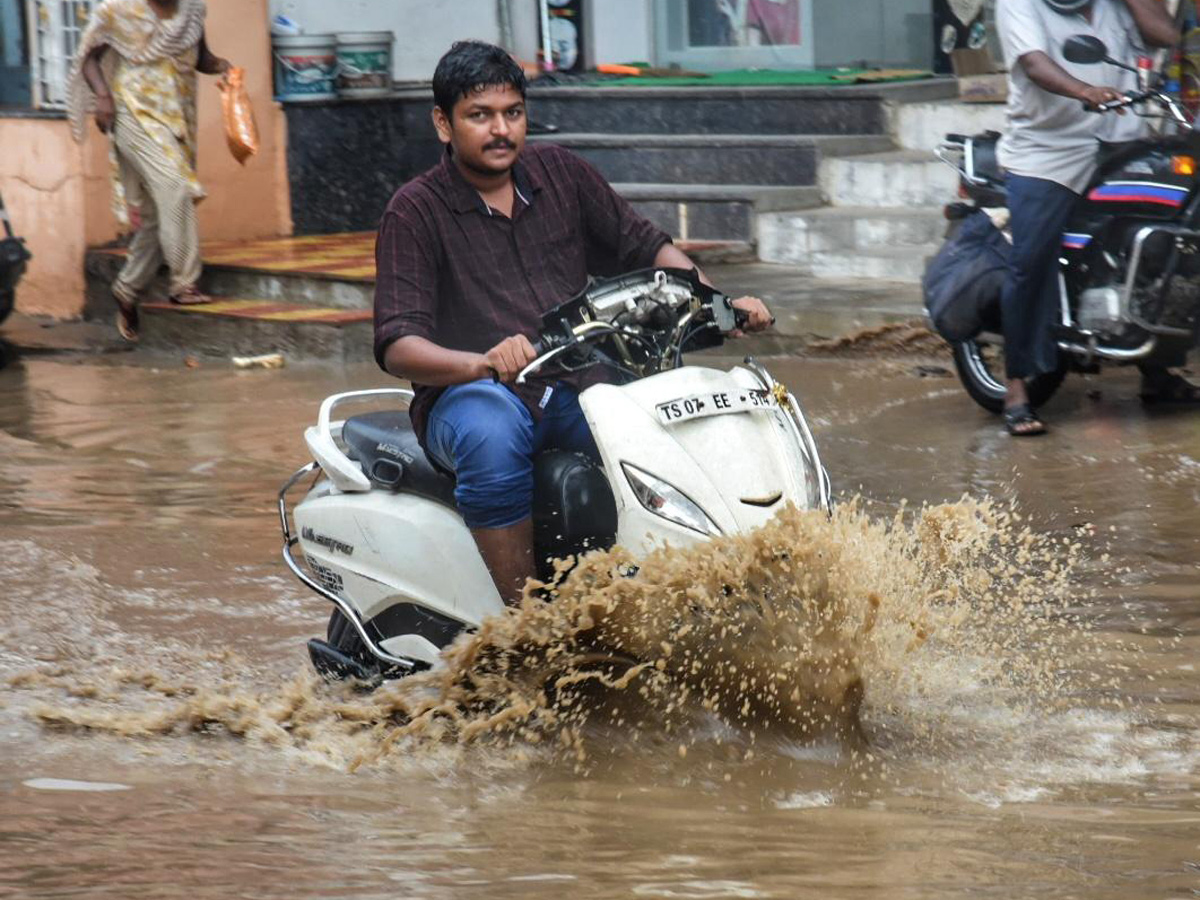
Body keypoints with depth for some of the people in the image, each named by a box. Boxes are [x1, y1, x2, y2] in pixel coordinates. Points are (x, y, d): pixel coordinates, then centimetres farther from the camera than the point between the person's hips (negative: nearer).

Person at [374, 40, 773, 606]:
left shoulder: (559, 173, 12)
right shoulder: (416, 212, -2)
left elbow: (642, 247, 19)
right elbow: (397, 346, -12)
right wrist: (485, 362, -32)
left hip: (572, 390, 4)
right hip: (470, 396, -4)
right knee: (494, 436, -40)